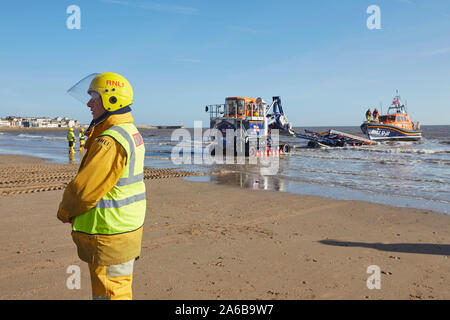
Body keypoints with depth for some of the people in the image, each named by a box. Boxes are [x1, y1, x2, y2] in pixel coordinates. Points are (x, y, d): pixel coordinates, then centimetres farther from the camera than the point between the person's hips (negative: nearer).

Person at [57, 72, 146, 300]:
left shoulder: (109, 142, -24)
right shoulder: (131, 132, 9)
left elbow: (84, 189, -21)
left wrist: (65, 212, -1)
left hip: (109, 236, -10)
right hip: (127, 228, 10)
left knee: (110, 293, 4)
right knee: (119, 290, 22)